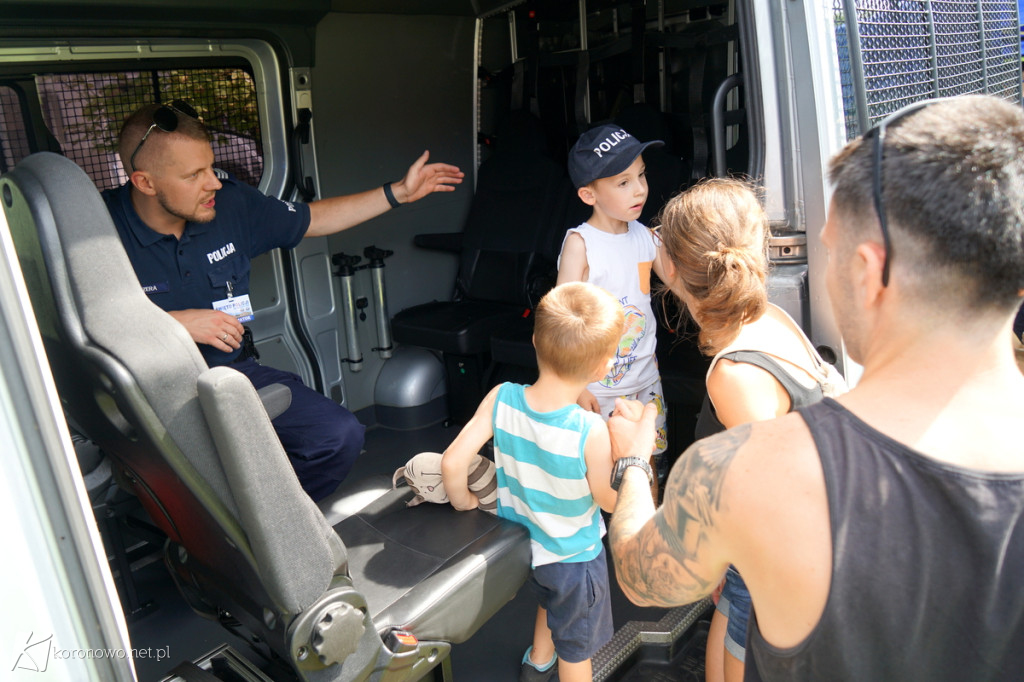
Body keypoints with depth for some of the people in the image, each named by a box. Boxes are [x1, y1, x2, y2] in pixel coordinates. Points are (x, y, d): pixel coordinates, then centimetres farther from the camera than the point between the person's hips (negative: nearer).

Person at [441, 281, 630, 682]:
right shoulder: (590, 431, -35)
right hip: (574, 558, -5)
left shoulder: (501, 398, -24)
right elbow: (611, 501, -19)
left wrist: (464, 503, -1)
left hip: (518, 542, 5)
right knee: (576, 648, 24)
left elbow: (452, 463, -19)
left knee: (551, 597, 38)